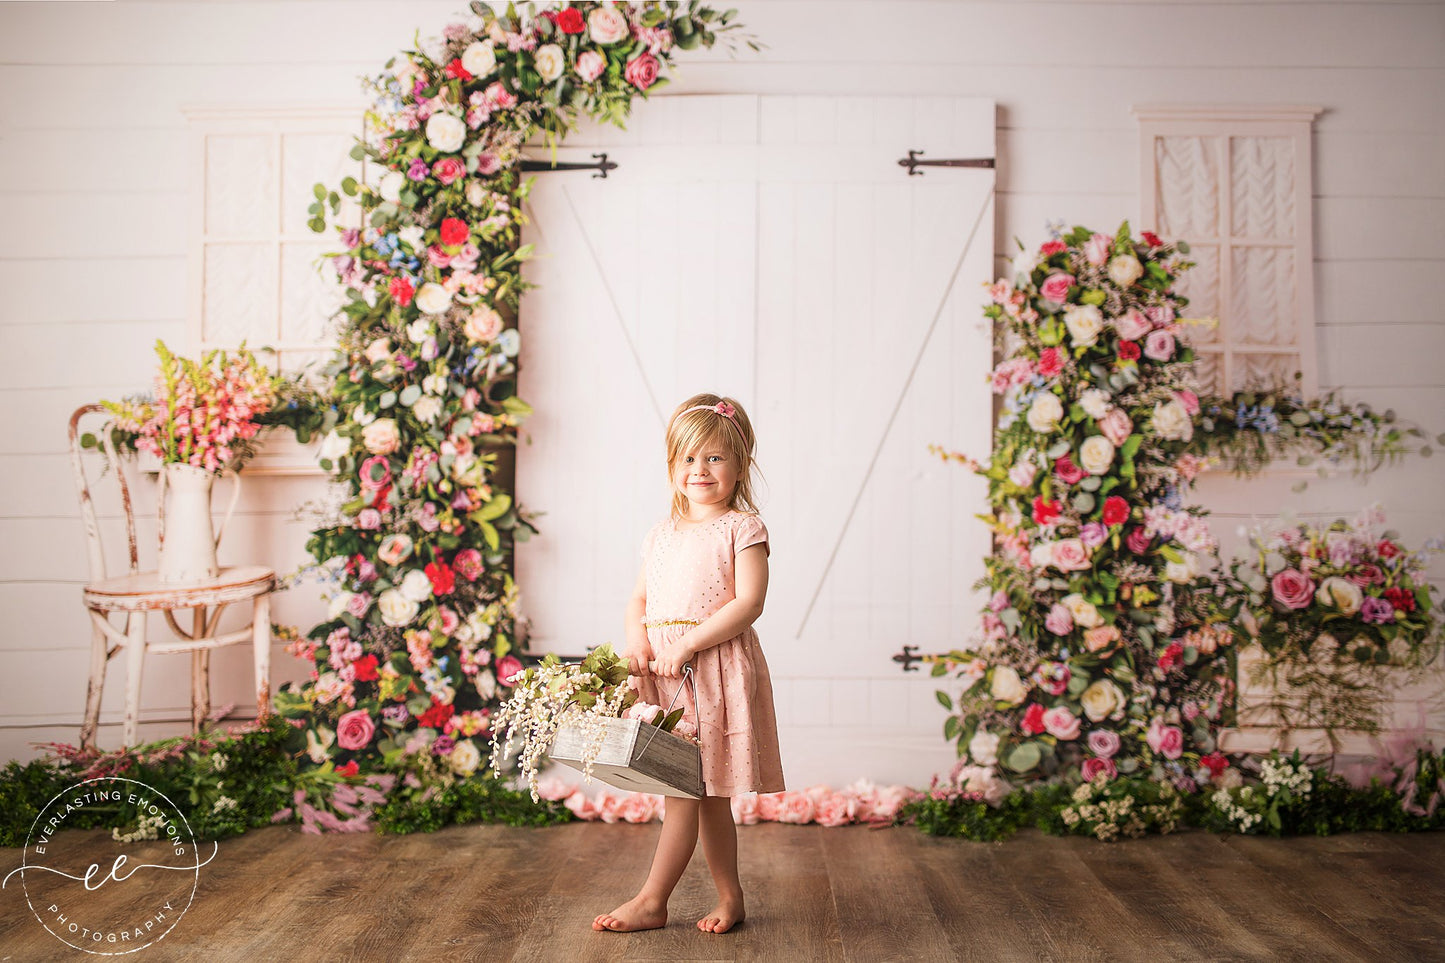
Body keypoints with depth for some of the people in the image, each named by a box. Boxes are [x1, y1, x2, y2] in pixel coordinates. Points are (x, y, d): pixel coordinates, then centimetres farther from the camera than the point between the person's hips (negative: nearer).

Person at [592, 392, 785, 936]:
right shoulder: (661, 534, 14)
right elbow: (639, 598, 17)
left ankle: (652, 901, 7)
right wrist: (636, 638, -4)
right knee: (706, 792, 12)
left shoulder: (742, 527, -5)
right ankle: (730, 897, 24)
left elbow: (748, 603, -14)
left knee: (688, 787, -4)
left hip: (714, 666, -6)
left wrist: (686, 644, -19)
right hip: (663, 668, 6)